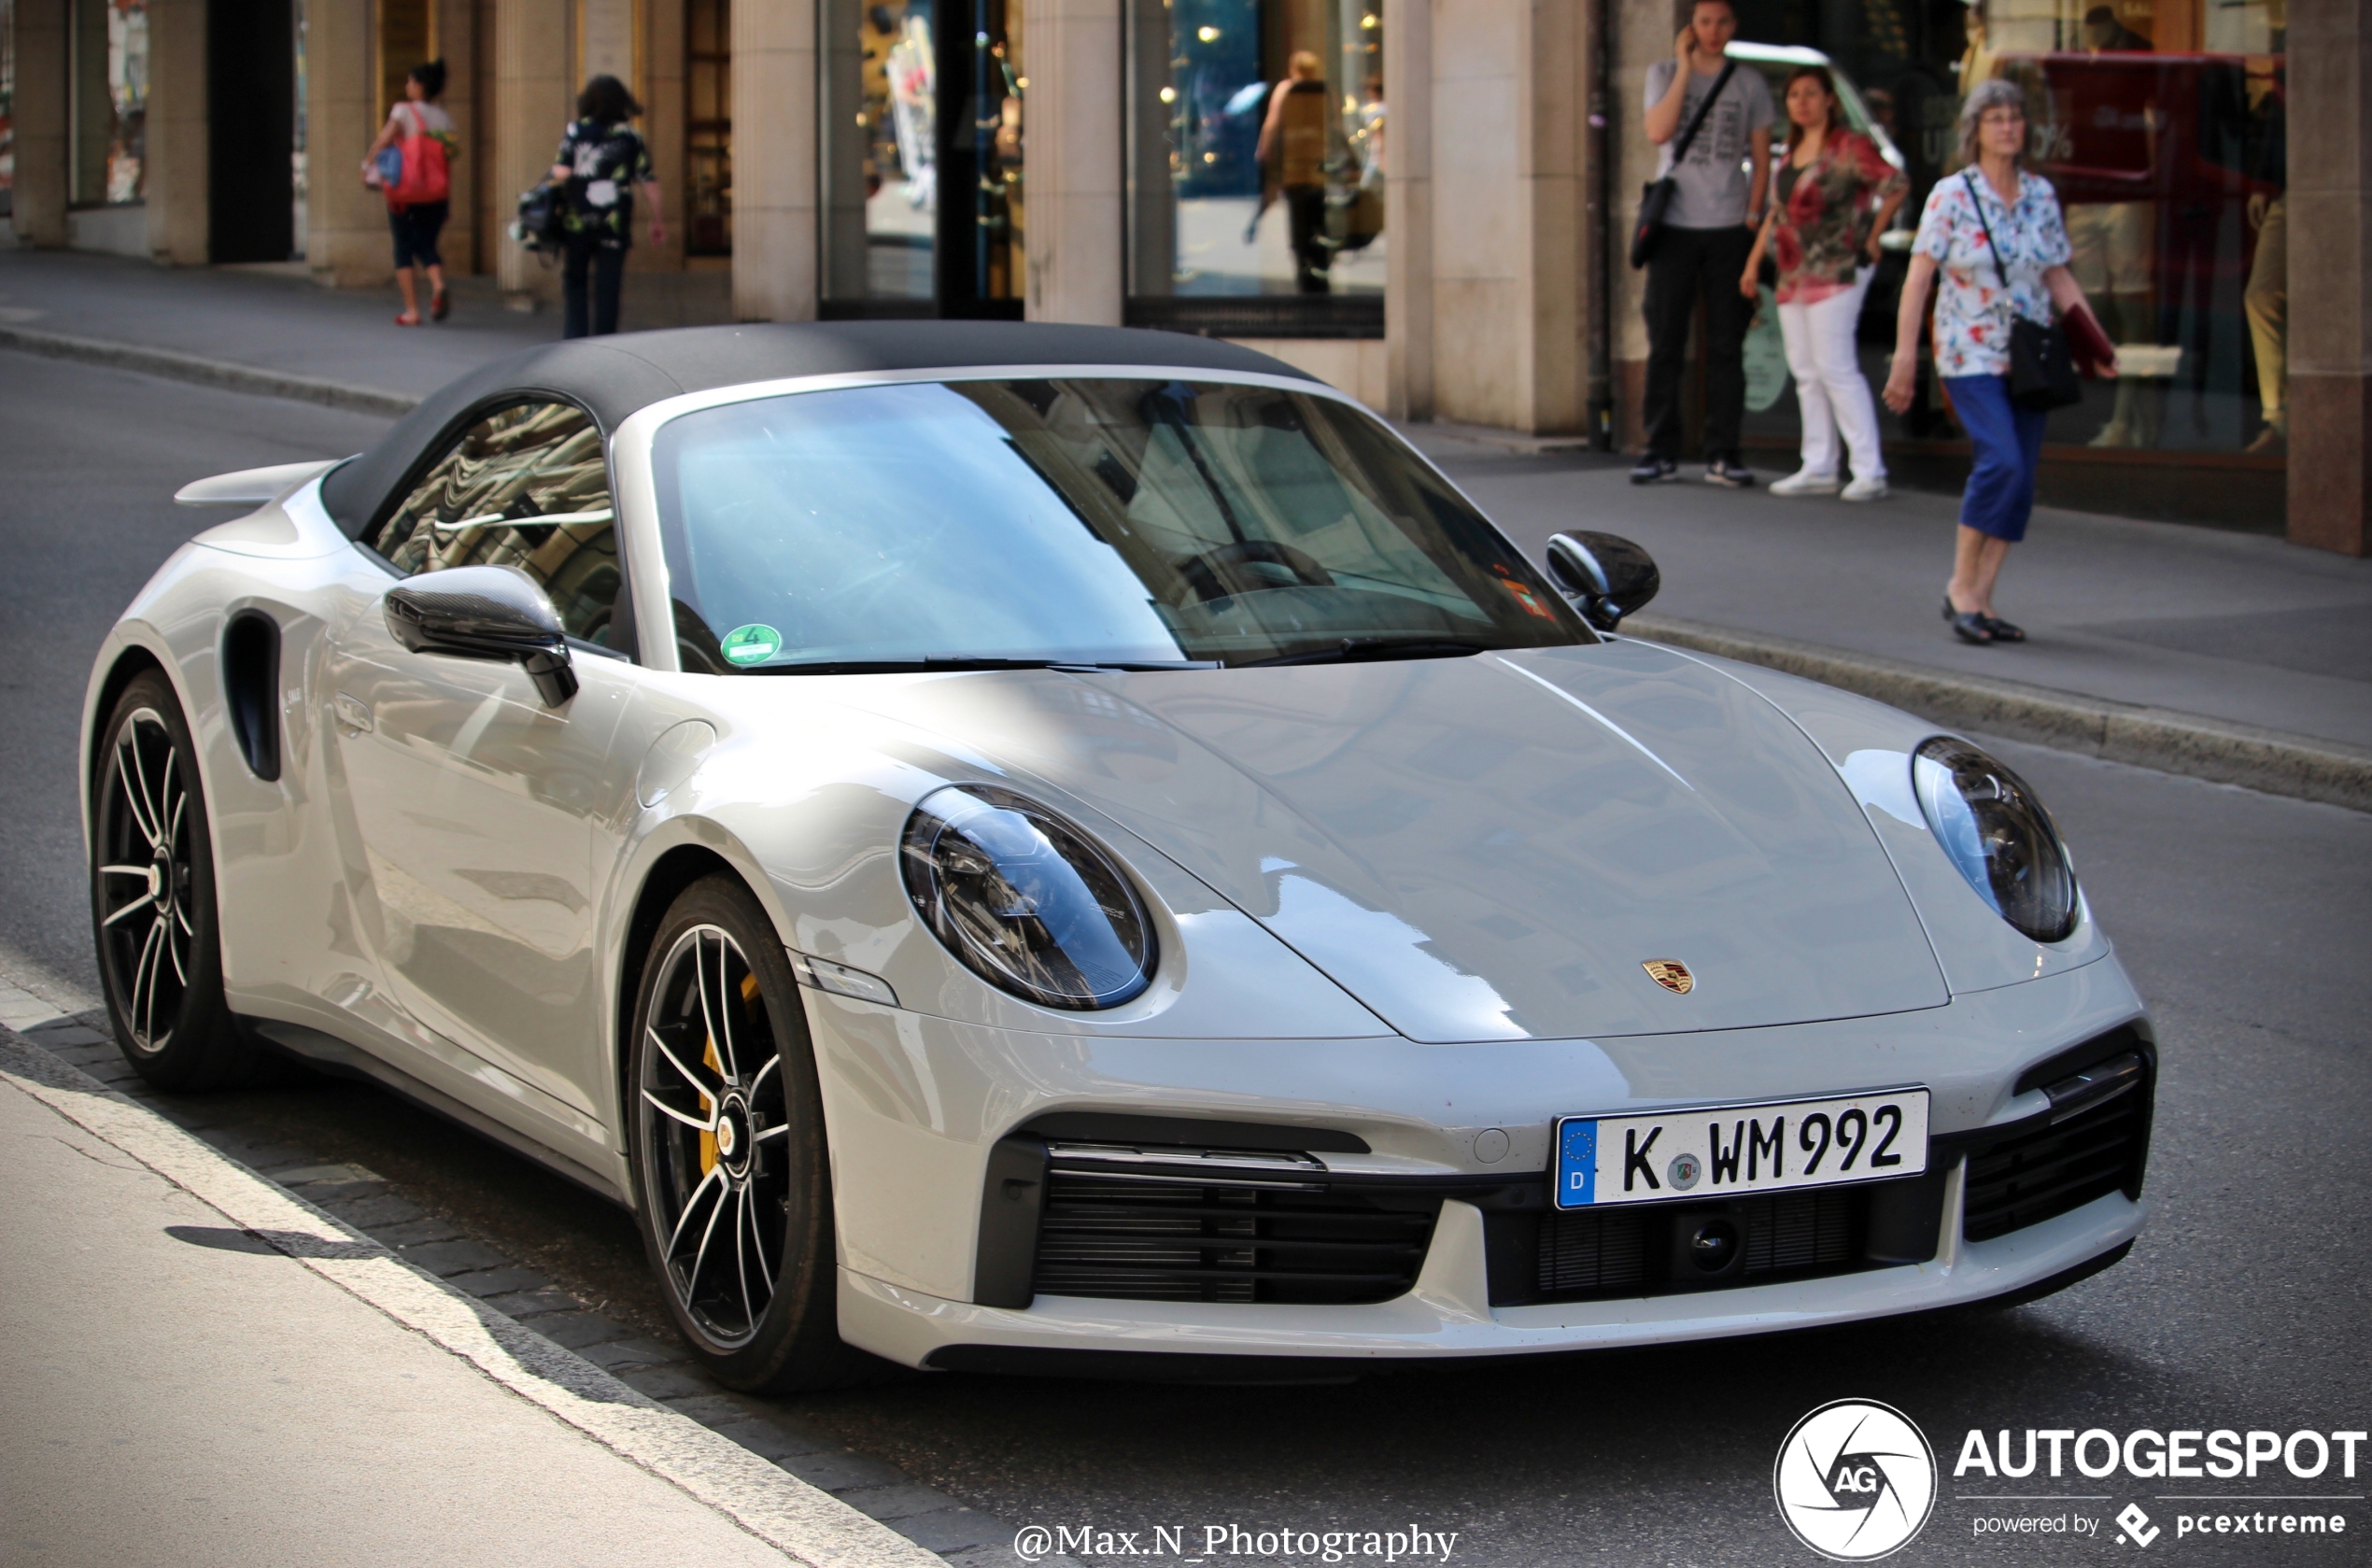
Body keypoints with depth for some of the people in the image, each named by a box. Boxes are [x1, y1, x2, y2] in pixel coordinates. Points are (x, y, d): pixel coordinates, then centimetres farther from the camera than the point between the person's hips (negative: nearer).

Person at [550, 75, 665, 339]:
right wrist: (657, 220, 11)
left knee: (575, 283, 12)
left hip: (577, 221, 0)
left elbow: (561, 173, -10)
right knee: (608, 288, 5)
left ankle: (574, 335, -3)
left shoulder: (576, 131, -1)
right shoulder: (630, 137, 2)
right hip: (615, 225, 0)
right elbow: (649, 182, 1)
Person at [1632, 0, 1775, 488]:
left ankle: (1722, 455, 4)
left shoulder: (1749, 83, 8)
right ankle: (1661, 452, 5)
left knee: (1726, 346, 0)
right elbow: (1658, 132, -12)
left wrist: (1753, 216, -1)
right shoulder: (1664, 73, 6)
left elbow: (1761, 158, 10)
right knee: (1665, 343, 0)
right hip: (1674, 226, 0)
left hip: (1729, 228, 1)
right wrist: (1685, 68, -9)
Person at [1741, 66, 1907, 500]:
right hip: (1794, 277, 8)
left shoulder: (1849, 147, -9)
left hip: (1836, 272, -8)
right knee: (1805, 373, 7)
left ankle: (1869, 470, -9)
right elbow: (1775, 213, 22)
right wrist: (1754, 263, 19)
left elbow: (1897, 185, -17)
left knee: (1834, 368, -11)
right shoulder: (1792, 152, 16)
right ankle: (1818, 468, 12)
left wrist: (1872, 236, -11)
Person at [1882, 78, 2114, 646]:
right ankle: (1961, 588, -8)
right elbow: (1918, 278, -7)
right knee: (2001, 461, -21)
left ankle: (1980, 600, 9)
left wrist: (2095, 340, 3)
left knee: (2019, 480, 1)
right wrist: (1905, 355, -13)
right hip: (1970, 354, -5)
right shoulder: (1951, 195, -4)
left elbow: (2059, 278, 15)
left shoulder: (2041, 196, 9)